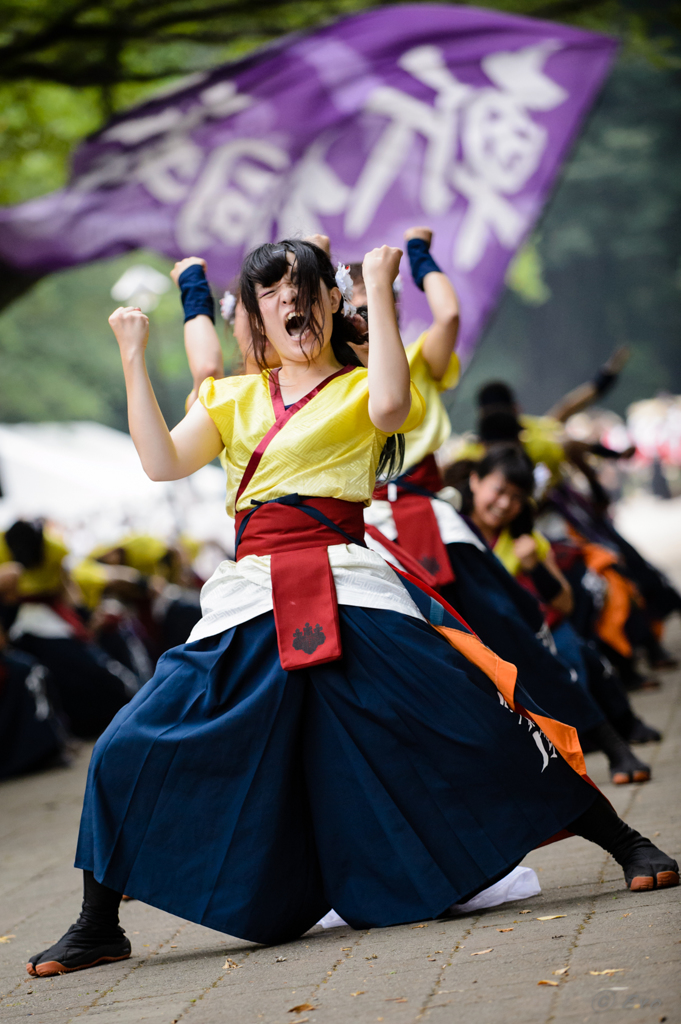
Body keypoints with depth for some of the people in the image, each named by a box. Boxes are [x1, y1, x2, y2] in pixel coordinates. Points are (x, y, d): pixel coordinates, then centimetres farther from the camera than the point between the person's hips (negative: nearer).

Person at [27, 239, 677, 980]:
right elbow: (163, 462, 6)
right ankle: (99, 926, 9)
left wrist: (379, 289, -9)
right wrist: (133, 357, 5)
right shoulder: (235, 400, 20)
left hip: (349, 595, -3)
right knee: (132, 750, -7)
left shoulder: (359, 386, 10)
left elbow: (389, 406, -15)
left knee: (478, 728, -9)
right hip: (250, 605, 3)